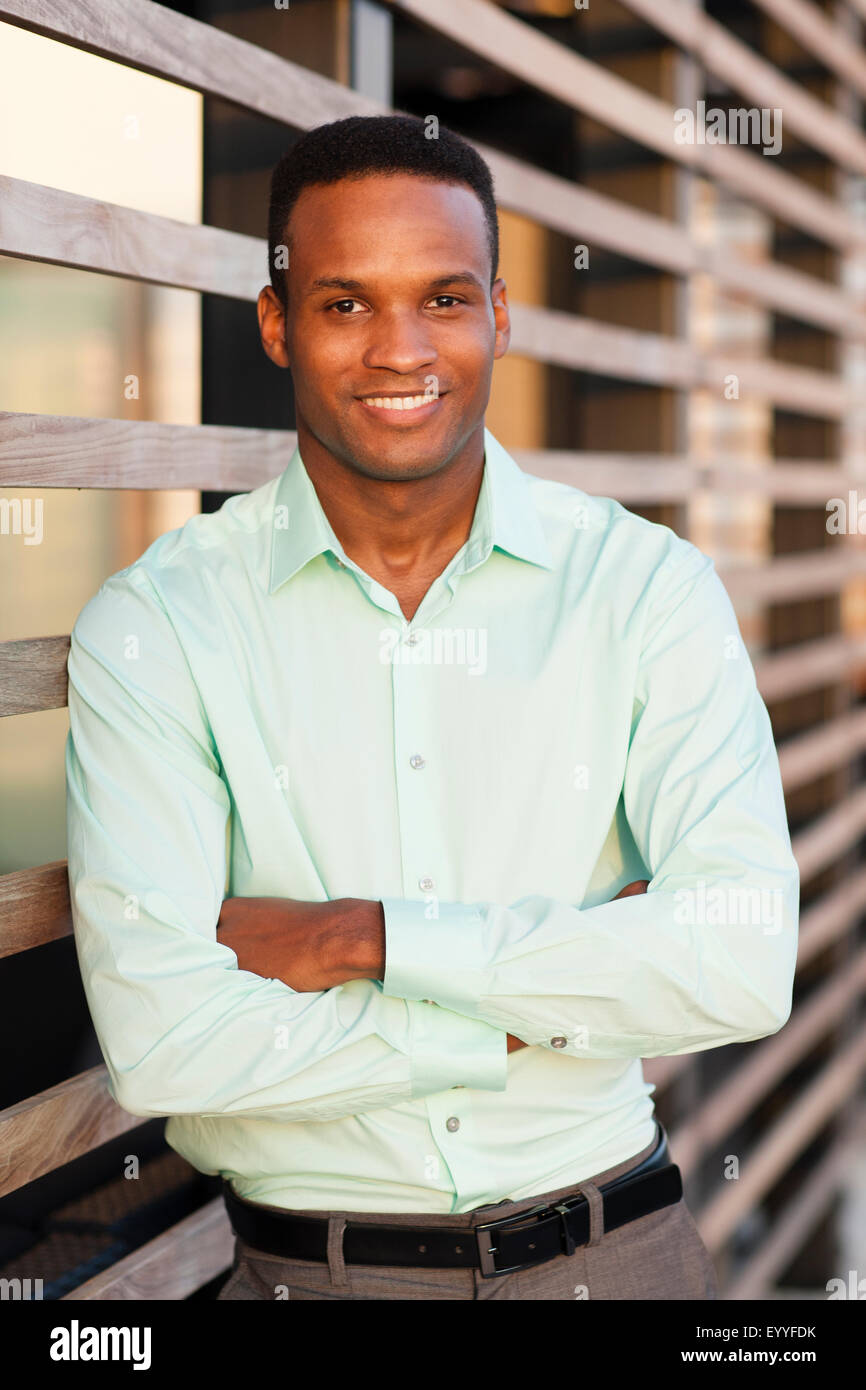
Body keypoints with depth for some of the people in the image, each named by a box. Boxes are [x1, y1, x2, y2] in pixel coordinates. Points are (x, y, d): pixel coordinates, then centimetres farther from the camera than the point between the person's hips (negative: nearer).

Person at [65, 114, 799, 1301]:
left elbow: (746, 967, -16)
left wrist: (362, 936, -18)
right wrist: (559, 999, -16)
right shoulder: (153, 625, -10)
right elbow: (156, 1041, -19)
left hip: (616, 1244, 2)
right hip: (309, 1266, -1)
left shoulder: (649, 587, -6)